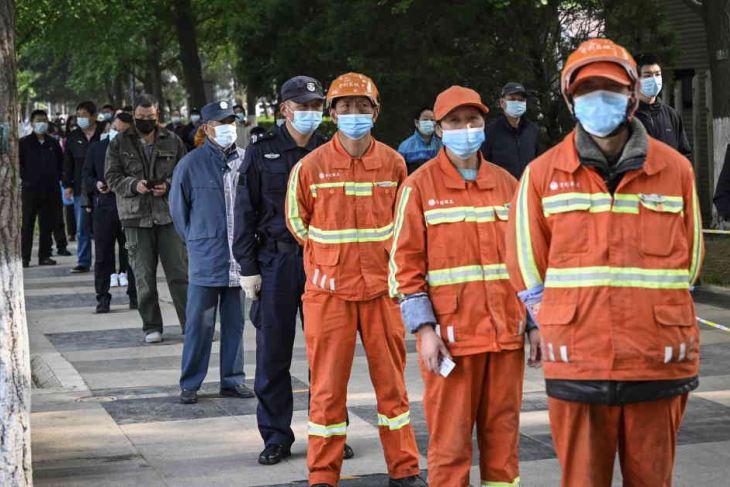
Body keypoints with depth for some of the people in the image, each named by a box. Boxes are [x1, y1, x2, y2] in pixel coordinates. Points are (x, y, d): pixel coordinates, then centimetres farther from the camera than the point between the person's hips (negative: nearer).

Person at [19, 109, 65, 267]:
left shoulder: (53, 143, 11)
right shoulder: (24, 143, 1)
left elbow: (61, 163, 20)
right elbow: (17, 162, 2)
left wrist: (57, 178, 10)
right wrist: (24, 178, -4)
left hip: (51, 189, 3)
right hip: (30, 189, -3)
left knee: (48, 224, 5)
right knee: (27, 224, -3)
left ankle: (45, 255, 12)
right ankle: (24, 257, -1)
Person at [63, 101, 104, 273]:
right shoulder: (73, 137, 11)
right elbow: (68, 163, 14)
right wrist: (67, 185, 6)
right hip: (80, 188, 3)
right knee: (82, 228, 2)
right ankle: (83, 262, 5)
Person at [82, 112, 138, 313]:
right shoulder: (96, 149, 10)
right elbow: (86, 175, 10)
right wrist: (96, 185, -9)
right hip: (103, 207, 1)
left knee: (131, 253, 4)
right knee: (102, 255, 2)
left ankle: (134, 295, 13)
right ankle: (103, 298, 7)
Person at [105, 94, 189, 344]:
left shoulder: (173, 141, 7)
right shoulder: (119, 143, 5)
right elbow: (112, 176, 3)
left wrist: (168, 185, -12)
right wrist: (134, 185, -14)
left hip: (169, 213, 0)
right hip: (136, 216, 0)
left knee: (179, 272, -1)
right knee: (144, 276, 4)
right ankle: (151, 326, 13)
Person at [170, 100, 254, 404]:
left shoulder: (246, 161, 3)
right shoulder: (191, 164, -3)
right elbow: (178, 208, 8)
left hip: (239, 260, 3)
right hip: (205, 259, -3)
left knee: (235, 322, 9)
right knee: (199, 322, -1)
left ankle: (233, 380, 19)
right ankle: (190, 384, 7)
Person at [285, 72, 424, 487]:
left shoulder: (393, 163, 1)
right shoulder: (311, 166, -4)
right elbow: (297, 220, 9)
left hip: (381, 286, 2)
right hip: (329, 289, -2)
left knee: (391, 378, 8)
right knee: (328, 383, 3)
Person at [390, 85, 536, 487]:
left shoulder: (506, 184, 11)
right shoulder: (420, 187, 0)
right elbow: (405, 264, -3)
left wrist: (535, 323, 10)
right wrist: (425, 329, -11)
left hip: (506, 333, 4)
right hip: (450, 334, -4)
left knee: (503, 433, 8)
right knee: (450, 439, 0)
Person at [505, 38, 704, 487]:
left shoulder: (675, 170, 5)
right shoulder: (544, 173, 3)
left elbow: (689, 260, 14)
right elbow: (527, 264, 9)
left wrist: (661, 324, 11)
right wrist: (561, 329, 6)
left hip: (658, 361, 0)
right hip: (578, 362, 0)